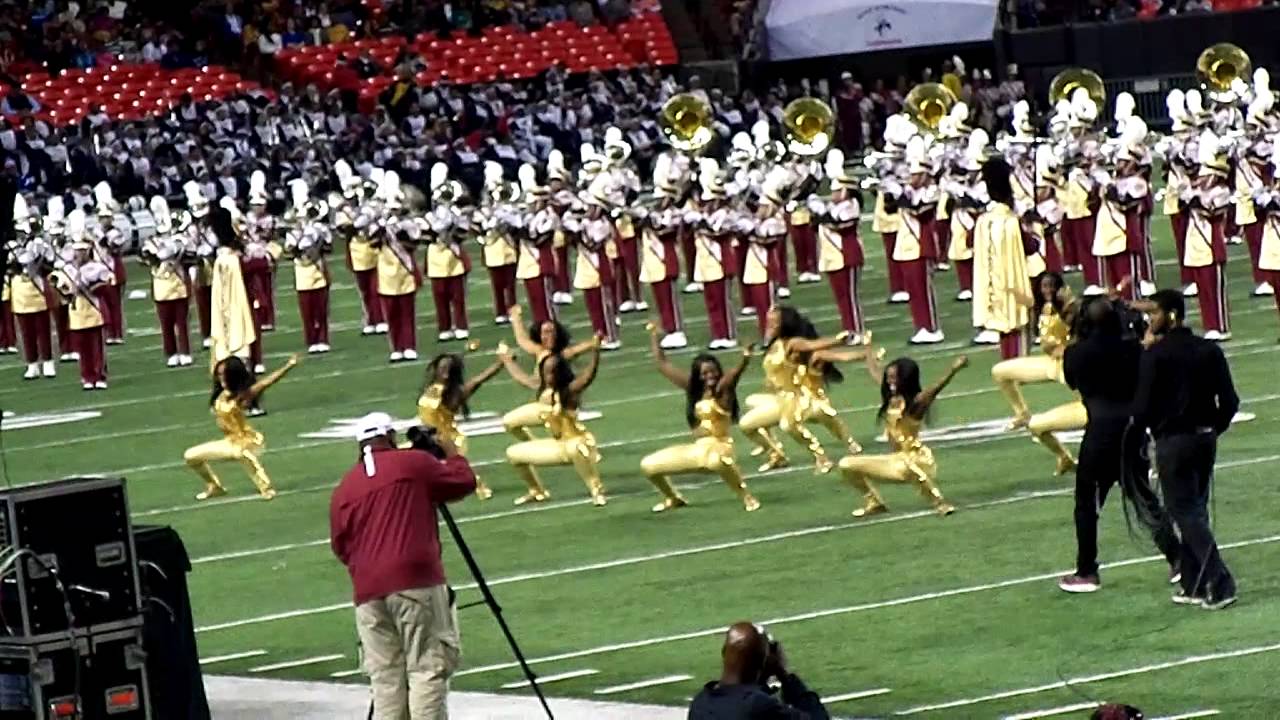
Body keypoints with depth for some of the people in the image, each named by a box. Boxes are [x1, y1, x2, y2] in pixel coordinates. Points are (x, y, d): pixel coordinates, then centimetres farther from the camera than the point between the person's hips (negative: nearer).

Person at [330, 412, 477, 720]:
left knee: (386, 677, 4)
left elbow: (341, 547, 18)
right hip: (416, 581, -4)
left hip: (369, 591, 4)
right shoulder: (413, 463, 4)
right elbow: (463, 483, 14)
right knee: (428, 667, -6)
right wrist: (452, 452, 32)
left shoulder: (344, 488, 15)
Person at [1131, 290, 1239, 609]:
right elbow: (1229, 401, 4)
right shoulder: (1209, 351, 4)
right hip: (1205, 437, 6)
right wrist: (1214, 427, 17)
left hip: (1173, 441, -6)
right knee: (1195, 511, 17)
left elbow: (1143, 406, -14)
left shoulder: (1156, 355, -13)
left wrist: (1140, 423, 7)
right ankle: (1193, 585, 18)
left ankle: (1220, 583, -11)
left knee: (1186, 514, -1)